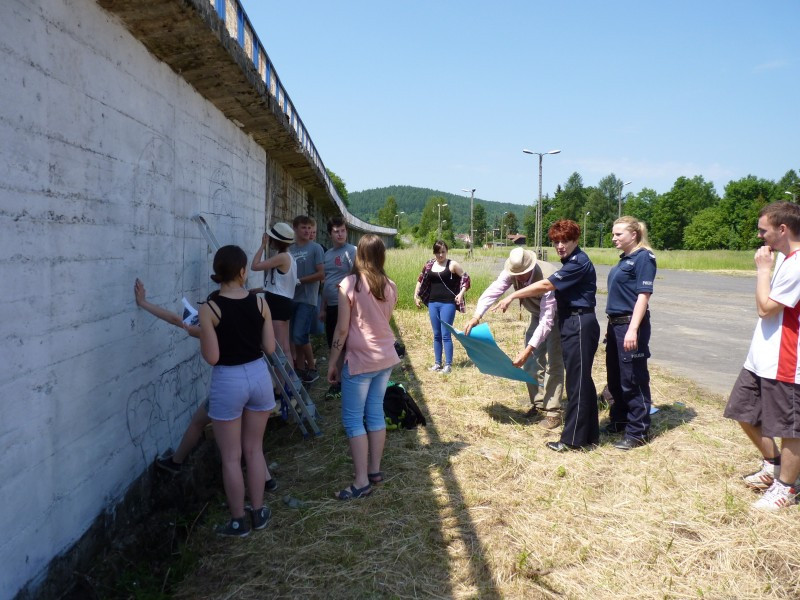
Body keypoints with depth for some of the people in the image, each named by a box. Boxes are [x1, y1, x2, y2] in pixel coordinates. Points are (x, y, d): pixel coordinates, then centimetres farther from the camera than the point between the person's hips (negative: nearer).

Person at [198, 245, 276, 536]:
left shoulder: (209, 308, -14)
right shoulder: (260, 302, -5)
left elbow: (211, 357, -14)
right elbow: (270, 348, 0)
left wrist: (203, 333, 4)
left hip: (228, 382, -4)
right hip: (258, 375, 4)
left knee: (231, 457, 10)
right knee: (254, 449, 19)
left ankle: (238, 521, 22)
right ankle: (258, 513, 30)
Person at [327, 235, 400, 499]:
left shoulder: (349, 284, -14)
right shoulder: (390, 286, 2)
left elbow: (342, 329, -12)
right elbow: (384, 320, 8)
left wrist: (332, 363, -4)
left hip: (360, 360, -6)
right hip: (386, 357, 6)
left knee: (353, 419, 2)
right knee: (375, 413, 15)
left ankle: (361, 482, 2)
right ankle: (375, 470, 24)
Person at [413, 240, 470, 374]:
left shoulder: (452, 265, -6)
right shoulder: (429, 265, 6)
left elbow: (466, 278, -2)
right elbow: (421, 280, 19)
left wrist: (461, 294, -12)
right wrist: (416, 295, 13)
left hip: (448, 304, -5)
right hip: (433, 303, 5)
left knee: (446, 334, -6)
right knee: (436, 335, 11)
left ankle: (448, 364, 1)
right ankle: (437, 363, 19)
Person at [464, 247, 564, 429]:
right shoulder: (512, 272, -24)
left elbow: (547, 321, -40)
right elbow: (492, 291, -29)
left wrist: (527, 350, -45)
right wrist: (476, 316, -46)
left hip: (557, 317, -6)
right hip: (538, 314, 7)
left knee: (553, 363, -10)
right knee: (532, 361, 7)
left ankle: (553, 412, -4)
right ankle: (539, 404, 20)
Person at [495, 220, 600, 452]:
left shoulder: (579, 263, -16)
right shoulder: (570, 262, 16)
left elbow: (545, 286, -20)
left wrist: (512, 296, -17)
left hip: (579, 325, -10)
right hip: (572, 324, 10)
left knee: (577, 381, -4)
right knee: (582, 380, 13)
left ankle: (573, 439, 3)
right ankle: (589, 435, 22)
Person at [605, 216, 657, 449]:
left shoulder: (643, 257, -11)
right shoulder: (624, 259, 14)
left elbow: (643, 295, -18)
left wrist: (633, 329, -23)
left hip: (631, 325, -9)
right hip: (615, 324, 9)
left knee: (633, 379, 0)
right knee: (615, 377, 17)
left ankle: (638, 431, 10)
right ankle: (619, 420, 31)